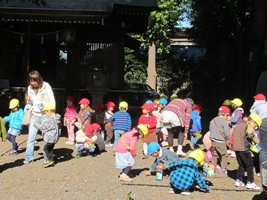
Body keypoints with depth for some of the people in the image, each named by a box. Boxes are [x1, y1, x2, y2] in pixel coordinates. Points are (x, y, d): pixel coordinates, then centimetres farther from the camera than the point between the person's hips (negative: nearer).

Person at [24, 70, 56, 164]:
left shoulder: (46, 87, -9)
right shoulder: (30, 88, 5)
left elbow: (52, 102, -4)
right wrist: (28, 100, -7)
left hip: (45, 115, -4)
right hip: (35, 115, 4)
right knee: (31, 137, -2)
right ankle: (29, 157, 7)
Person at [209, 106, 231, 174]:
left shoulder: (212, 121, 8)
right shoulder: (224, 122, -14)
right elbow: (227, 133, -13)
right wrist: (228, 141, 1)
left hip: (213, 141, 7)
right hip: (221, 142, -7)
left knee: (215, 155, 17)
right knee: (224, 155, 7)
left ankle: (212, 168, 18)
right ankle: (223, 169, 11)